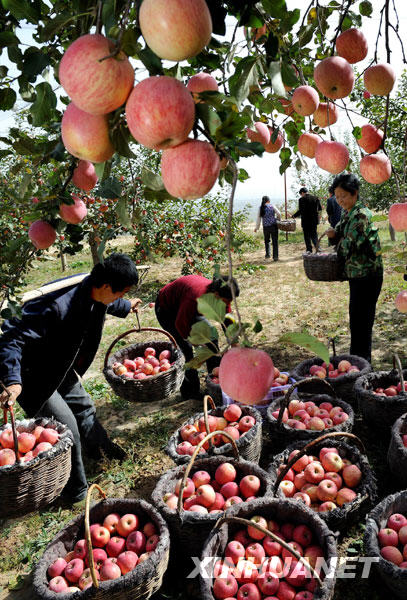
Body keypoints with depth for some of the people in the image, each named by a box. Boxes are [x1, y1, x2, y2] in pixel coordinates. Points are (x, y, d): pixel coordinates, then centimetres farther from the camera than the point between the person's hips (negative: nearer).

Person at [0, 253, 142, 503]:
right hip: (32, 377, -9)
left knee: (83, 407, 22)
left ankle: (101, 447, 52)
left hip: (60, 368, 9)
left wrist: (125, 306, 37)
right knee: (66, 426, -5)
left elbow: (106, 304, 17)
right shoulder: (58, 307, -39)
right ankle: (76, 492, 18)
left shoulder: (93, 293, -11)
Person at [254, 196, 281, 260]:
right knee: (275, 241, 3)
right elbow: (278, 213, -7)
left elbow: (258, 218, 3)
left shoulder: (261, 208, 2)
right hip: (273, 226, -2)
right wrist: (278, 219, 14)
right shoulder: (272, 206, -4)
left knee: (266, 241, 23)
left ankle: (267, 254, 24)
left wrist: (256, 227, 10)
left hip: (266, 227, 2)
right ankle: (275, 256, 0)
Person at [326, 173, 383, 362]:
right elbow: (340, 240, 18)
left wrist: (338, 240, -3)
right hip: (356, 274, 9)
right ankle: (355, 358, 33)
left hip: (366, 274, -9)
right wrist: (333, 235, -4)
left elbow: (347, 246, -24)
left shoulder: (361, 215, -19)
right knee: (355, 318, 18)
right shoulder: (347, 213, 10)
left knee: (362, 320, -1)